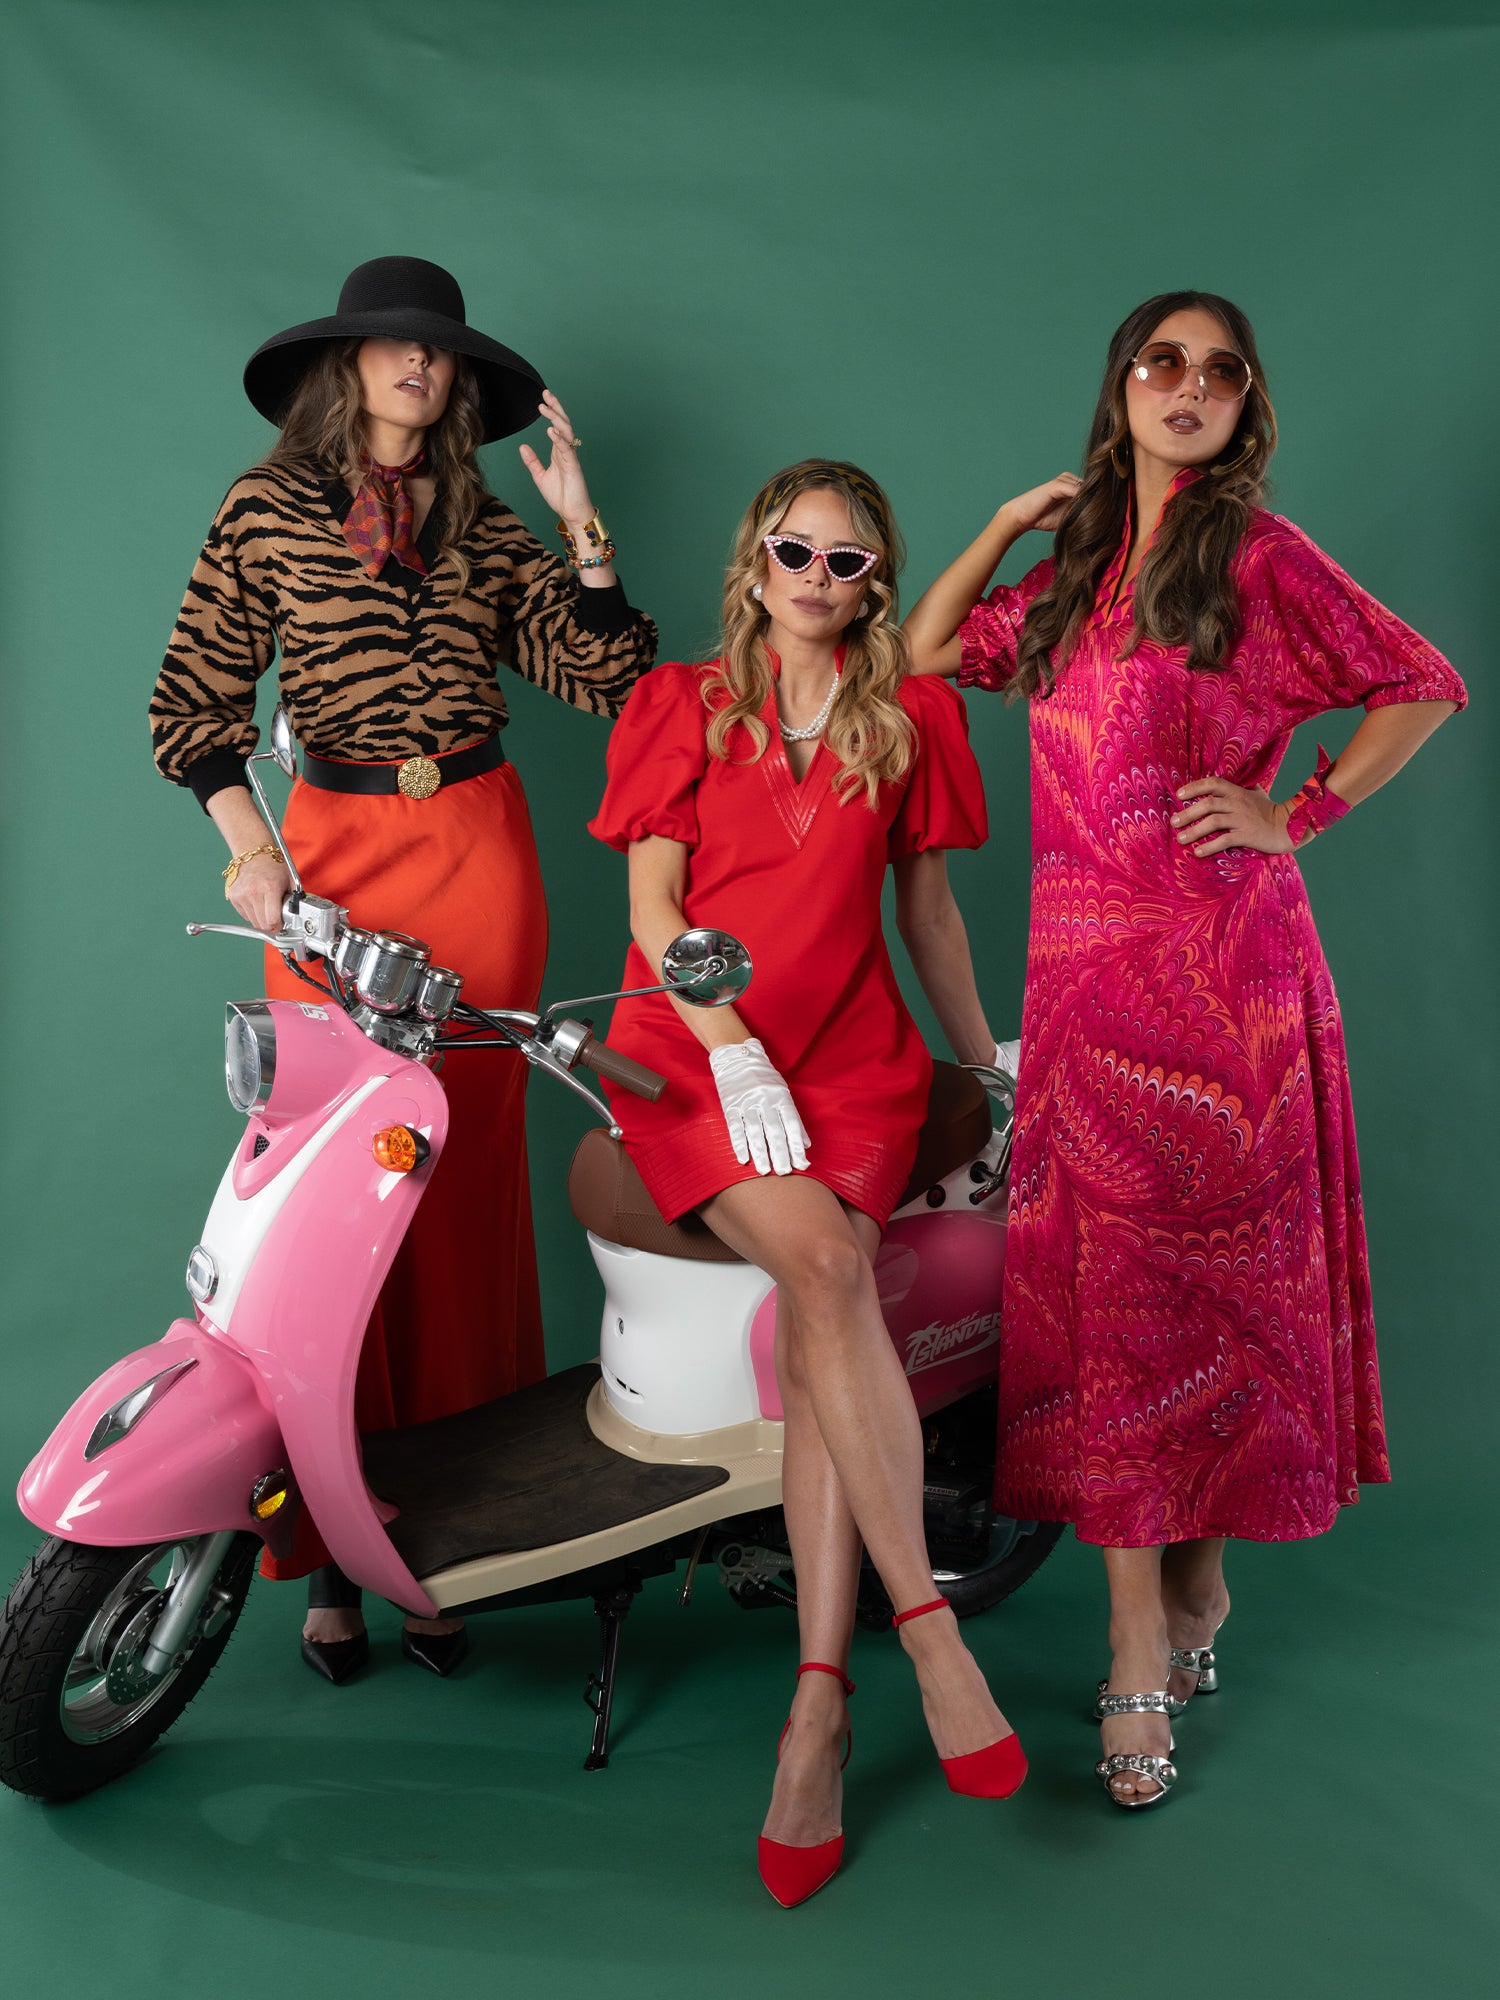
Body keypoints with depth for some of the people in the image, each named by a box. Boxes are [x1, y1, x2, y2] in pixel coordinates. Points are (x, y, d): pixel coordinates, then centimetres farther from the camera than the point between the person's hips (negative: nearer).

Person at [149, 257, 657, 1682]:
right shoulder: (265, 512, 8)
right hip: (333, 851, -2)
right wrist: (248, 846, -10)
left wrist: (580, 523, 2)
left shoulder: (488, 529, 14)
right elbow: (191, 699, 3)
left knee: (470, 1180, 1)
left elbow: (608, 677, 7)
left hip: (479, 850, 2)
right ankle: (331, 1544, 6)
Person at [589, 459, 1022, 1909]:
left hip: (852, 1053, 1)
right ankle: (928, 1629, -24)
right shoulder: (680, 705, 10)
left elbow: (925, 903, 21)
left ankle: (816, 1707, -22)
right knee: (828, 1270, -28)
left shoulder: (911, 716, 15)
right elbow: (651, 900, 1)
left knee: (815, 1324, -22)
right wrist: (733, 1048, -12)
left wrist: (988, 1063, 22)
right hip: (693, 1050, -1)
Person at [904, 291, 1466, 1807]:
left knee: (1205, 1268, 2)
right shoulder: (1074, 575, 16)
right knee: (1104, 1279, 2)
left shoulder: (1260, 555, 1)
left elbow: (1426, 686, 0)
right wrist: (1016, 516, 17)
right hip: (1085, 970, 5)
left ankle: (1190, 1580, 19)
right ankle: (1154, 1630, 12)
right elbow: (926, 650, 24)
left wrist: (1296, 813, -7)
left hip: (1221, 960, -4)